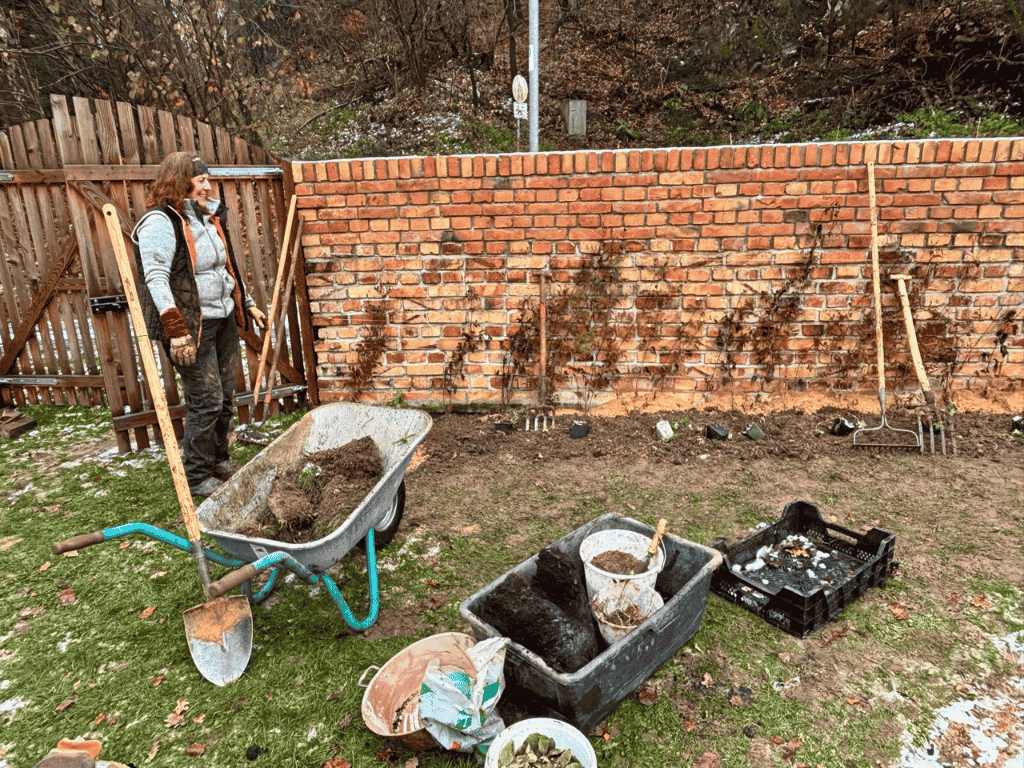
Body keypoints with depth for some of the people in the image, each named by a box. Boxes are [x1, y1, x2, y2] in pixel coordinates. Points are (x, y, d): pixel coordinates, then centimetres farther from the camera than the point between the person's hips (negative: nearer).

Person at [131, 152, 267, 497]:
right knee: (206, 401, -4)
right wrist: (175, 330, -28)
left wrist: (248, 304, 24)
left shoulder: (207, 218, 15)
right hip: (192, 326, -8)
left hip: (224, 320, 8)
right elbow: (156, 278, -21)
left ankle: (219, 459, 32)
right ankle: (196, 475, 12)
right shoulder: (160, 222, -12)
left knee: (225, 396, 14)